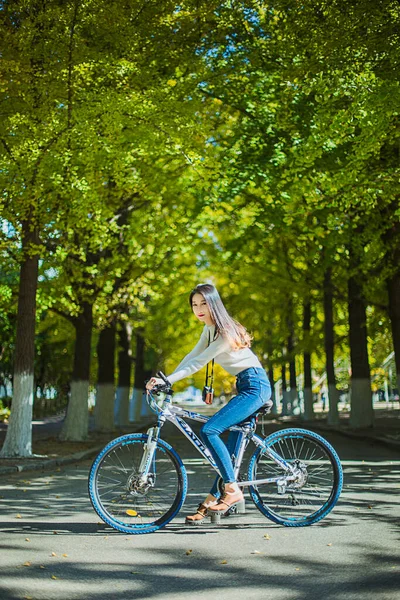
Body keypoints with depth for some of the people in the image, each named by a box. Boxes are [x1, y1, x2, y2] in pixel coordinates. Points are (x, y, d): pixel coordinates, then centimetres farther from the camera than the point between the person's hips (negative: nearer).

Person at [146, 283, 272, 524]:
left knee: (209, 430, -19)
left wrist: (167, 380, -24)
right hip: (246, 387, 10)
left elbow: (198, 363, -21)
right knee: (230, 449, 8)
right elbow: (192, 357, 9)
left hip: (255, 386, -10)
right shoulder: (210, 329, 11)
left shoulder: (226, 332, -18)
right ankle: (212, 500, 11)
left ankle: (232, 489, -13)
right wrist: (163, 380, -1)